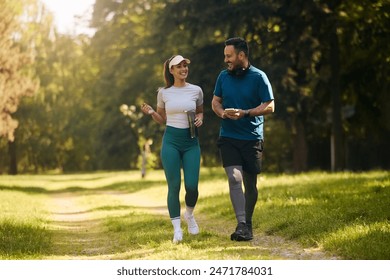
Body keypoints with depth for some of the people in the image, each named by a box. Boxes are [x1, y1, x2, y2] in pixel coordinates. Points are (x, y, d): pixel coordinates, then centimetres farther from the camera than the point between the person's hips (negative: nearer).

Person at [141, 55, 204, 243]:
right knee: (174, 186, -2)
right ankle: (177, 229, 7)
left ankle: (189, 214, 28)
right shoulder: (163, 93, 3)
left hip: (191, 142, 1)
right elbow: (162, 120, 13)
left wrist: (200, 119, -3)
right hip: (171, 141, -1)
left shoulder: (196, 90, 4)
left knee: (192, 186, -5)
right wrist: (151, 112, -6)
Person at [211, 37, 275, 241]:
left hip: (252, 138, -1)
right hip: (228, 137, 2)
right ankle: (241, 225, -19)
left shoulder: (258, 77, -5)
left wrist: (245, 113, -19)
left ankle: (248, 224, 24)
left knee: (250, 184, 7)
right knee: (234, 178, -16)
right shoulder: (224, 76, 6)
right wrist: (223, 113, -7)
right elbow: (215, 101, 17)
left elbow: (269, 106, -7)